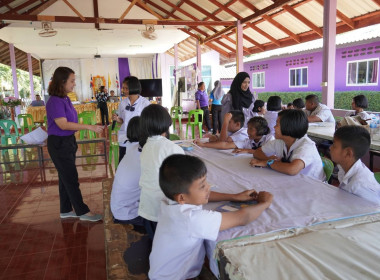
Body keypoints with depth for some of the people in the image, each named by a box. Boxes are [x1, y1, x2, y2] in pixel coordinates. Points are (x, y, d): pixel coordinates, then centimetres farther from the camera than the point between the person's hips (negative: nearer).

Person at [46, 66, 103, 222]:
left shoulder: (65, 99, 5)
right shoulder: (54, 101, -19)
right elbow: (63, 124, -25)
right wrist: (89, 126, -27)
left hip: (68, 141, 8)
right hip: (59, 144, -8)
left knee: (65, 177, 16)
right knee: (71, 178, 1)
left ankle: (66, 210, 29)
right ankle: (82, 211, 13)